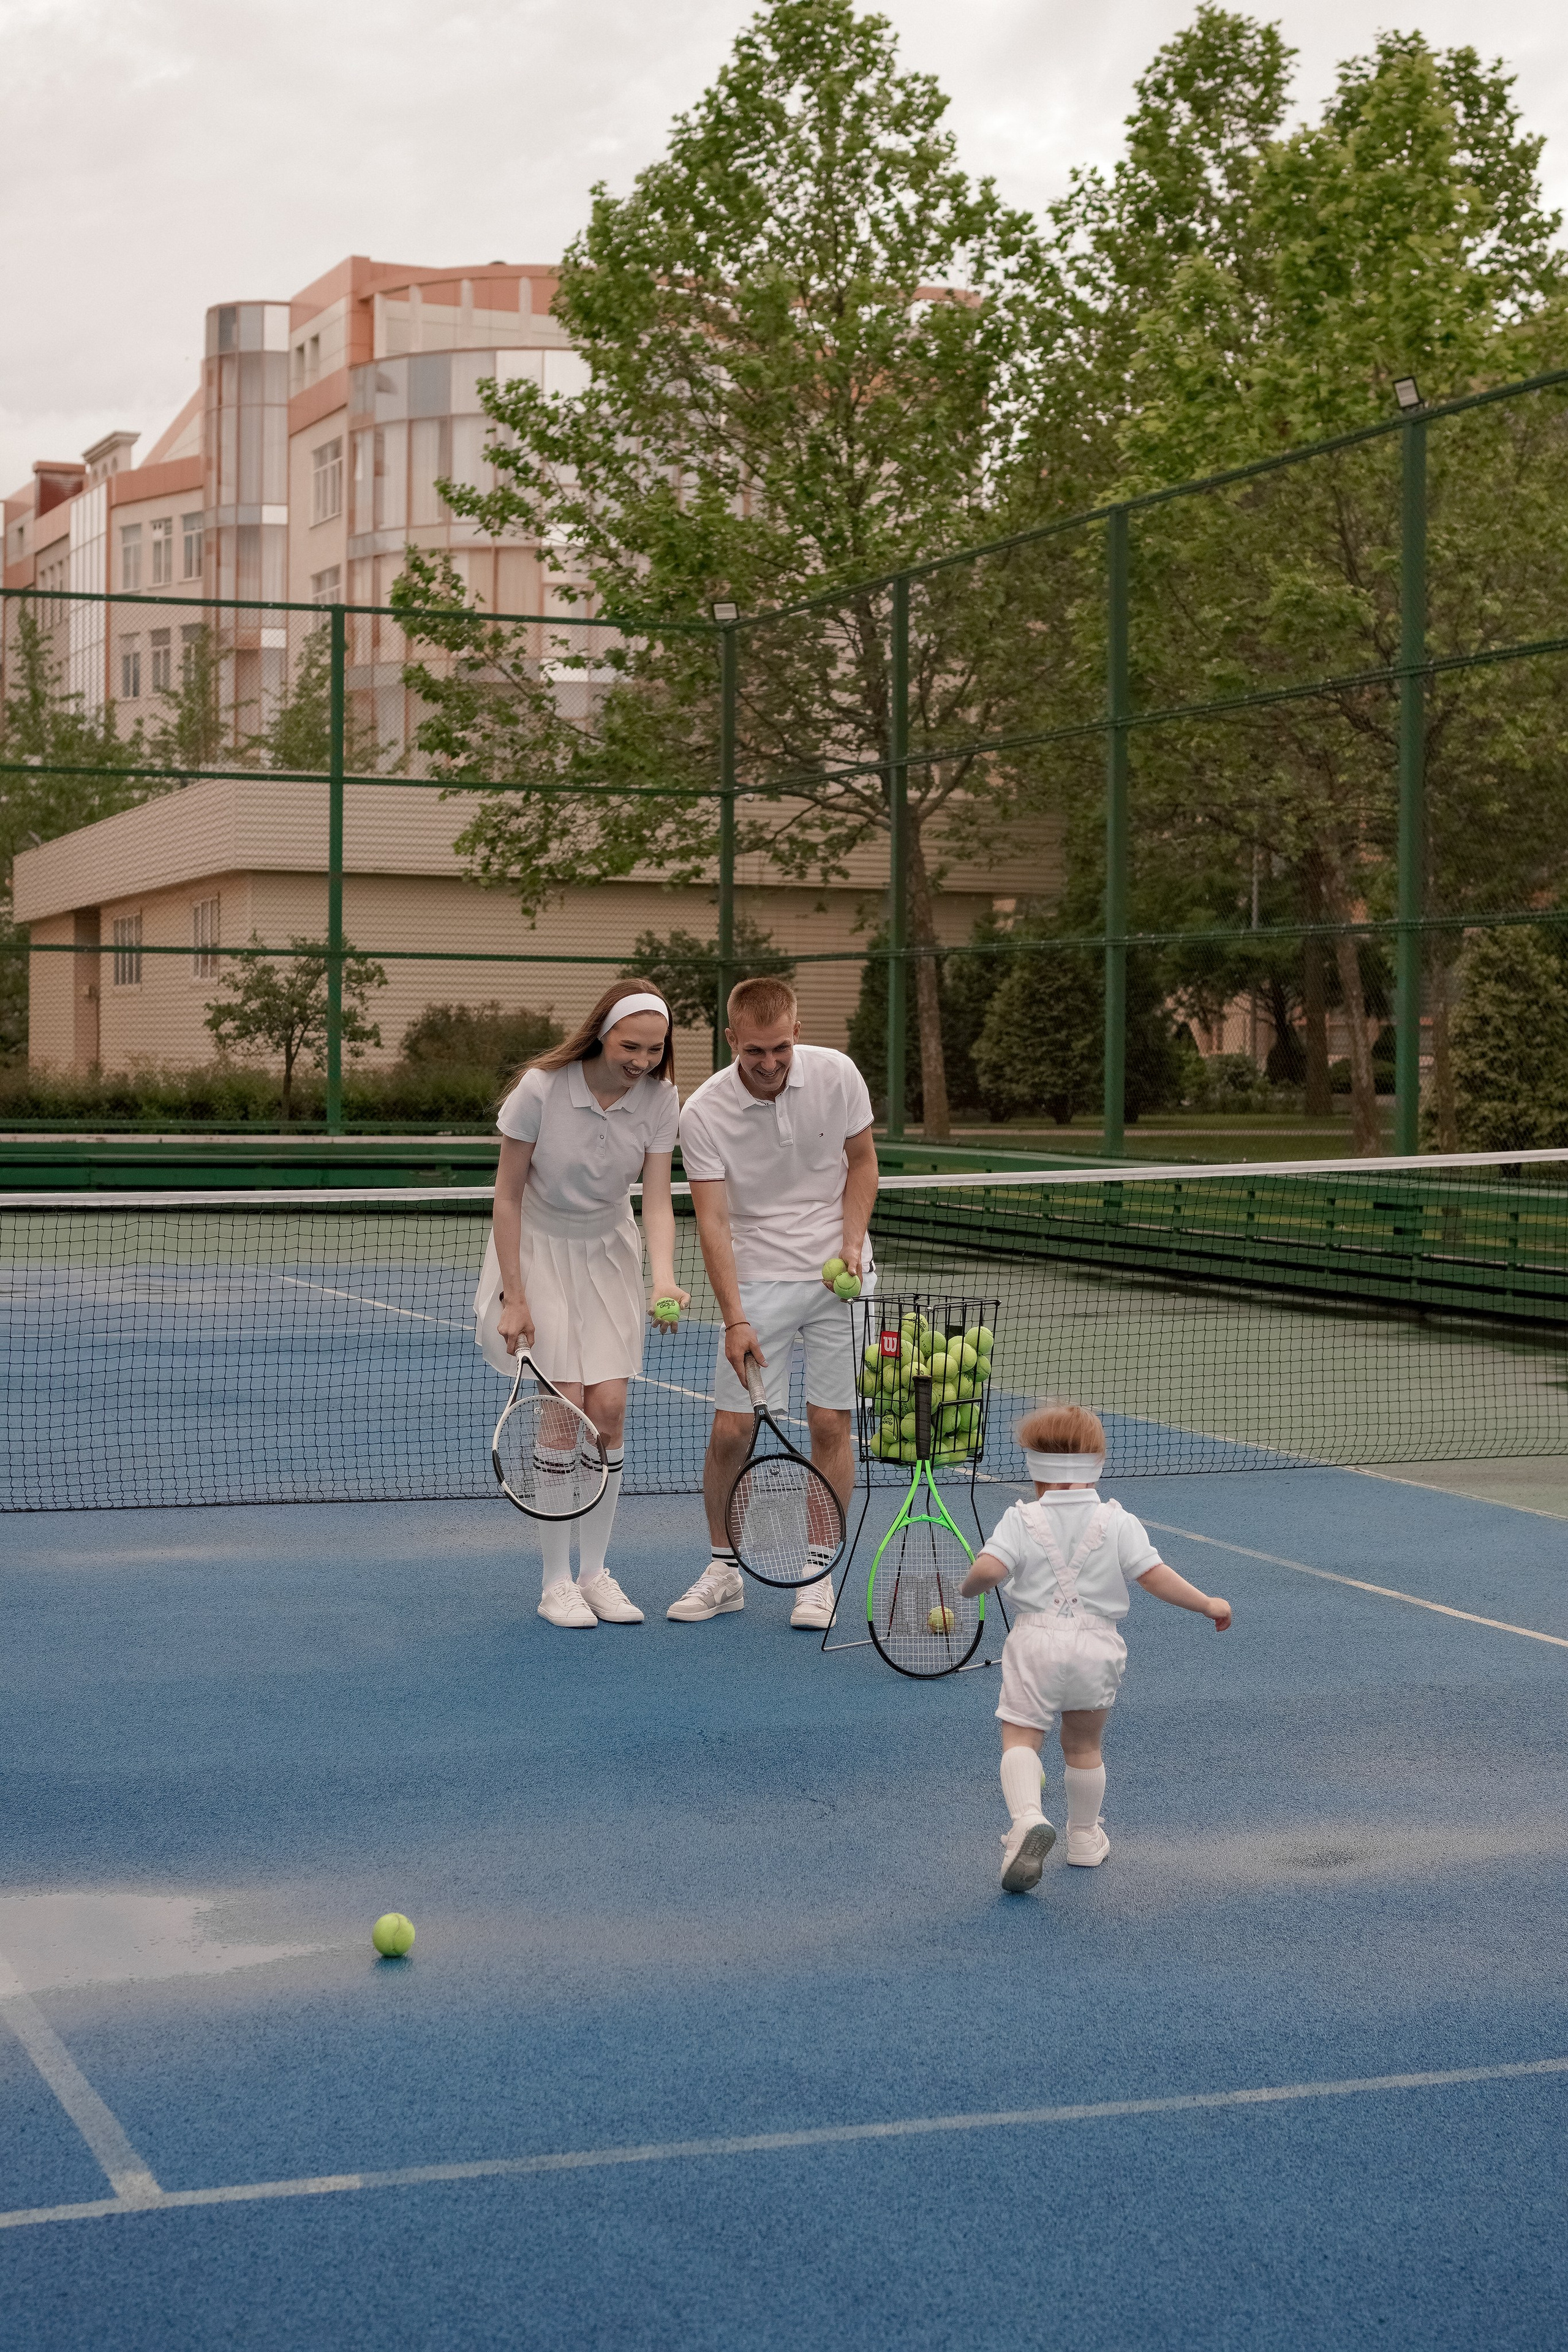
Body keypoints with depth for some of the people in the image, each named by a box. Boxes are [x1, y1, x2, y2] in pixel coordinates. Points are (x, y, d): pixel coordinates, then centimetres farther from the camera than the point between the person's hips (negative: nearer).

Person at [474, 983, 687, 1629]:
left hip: (609, 1252, 3)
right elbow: (508, 1195, -13)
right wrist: (514, 1297, -14)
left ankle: (595, 1572, 10)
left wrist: (664, 1279, -33)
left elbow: (657, 1201, -14)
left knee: (608, 1408, -4)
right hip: (539, 1247, -3)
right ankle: (556, 1583, 0)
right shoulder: (541, 1088, -23)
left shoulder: (660, 1098, -14)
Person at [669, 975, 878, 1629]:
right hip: (757, 1276, -1)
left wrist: (852, 1239, -8)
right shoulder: (703, 1113, -14)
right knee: (730, 1429, -5)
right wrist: (735, 1321, -23)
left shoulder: (837, 1074, -8)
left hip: (838, 1275, 1)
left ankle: (818, 1576, 11)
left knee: (830, 1423, -1)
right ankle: (724, 1571, 13)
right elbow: (712, 1221, -15)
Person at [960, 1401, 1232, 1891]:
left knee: (1020, 1736, -1)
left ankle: (1028, 1818, -28)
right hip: (1097, 1646, 2)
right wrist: (1208, 1604, 7)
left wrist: (968, 1586, 9)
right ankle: (1085, 1838, 32)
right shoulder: (1117, 1522, 2)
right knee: (1083, 1745, 19)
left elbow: (989, 1569, -13)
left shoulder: (1021, 1520, -1)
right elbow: (1154, 1575, -4)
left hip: (1037, 1640, -2)